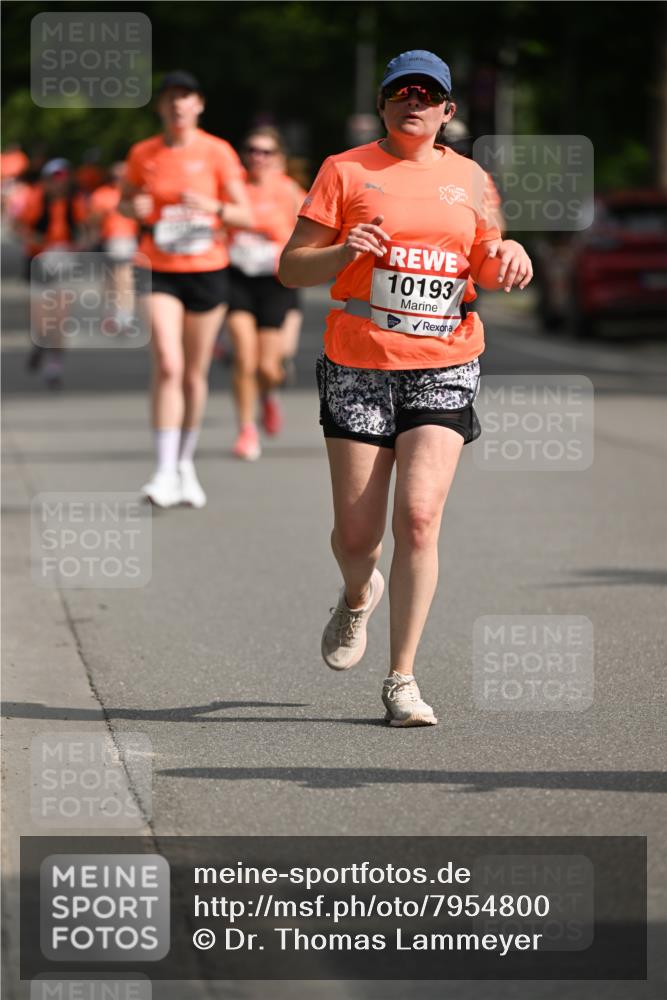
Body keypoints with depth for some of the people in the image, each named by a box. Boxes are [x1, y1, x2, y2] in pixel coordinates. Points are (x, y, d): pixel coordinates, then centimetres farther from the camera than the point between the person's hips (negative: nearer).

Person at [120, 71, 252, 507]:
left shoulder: (217, 152, -2)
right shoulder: (143, 155, 3)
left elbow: (245, 215, -1)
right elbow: (126, 199, 18)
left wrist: (213, 207, -21)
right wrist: (135, 207, -5)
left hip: (207, 271, 0)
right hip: (160, 272, 0)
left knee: (195, 374, 8)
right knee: (168, 366, -17)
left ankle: (186, 464, 27)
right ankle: (166, 471, -18)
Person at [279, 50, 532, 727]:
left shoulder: (470, 180, 12)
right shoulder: (345, 171, 3)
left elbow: (486, 267, 23)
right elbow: (291, 267, 2)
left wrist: (506, 260, 0)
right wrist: (345, 252, -18)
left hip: (444, 369, 1)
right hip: (359, 367, -1)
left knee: (419, 516, -14)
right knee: (357, 532, 0)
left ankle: (402, 681, -8)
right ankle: (359, 596, 38)